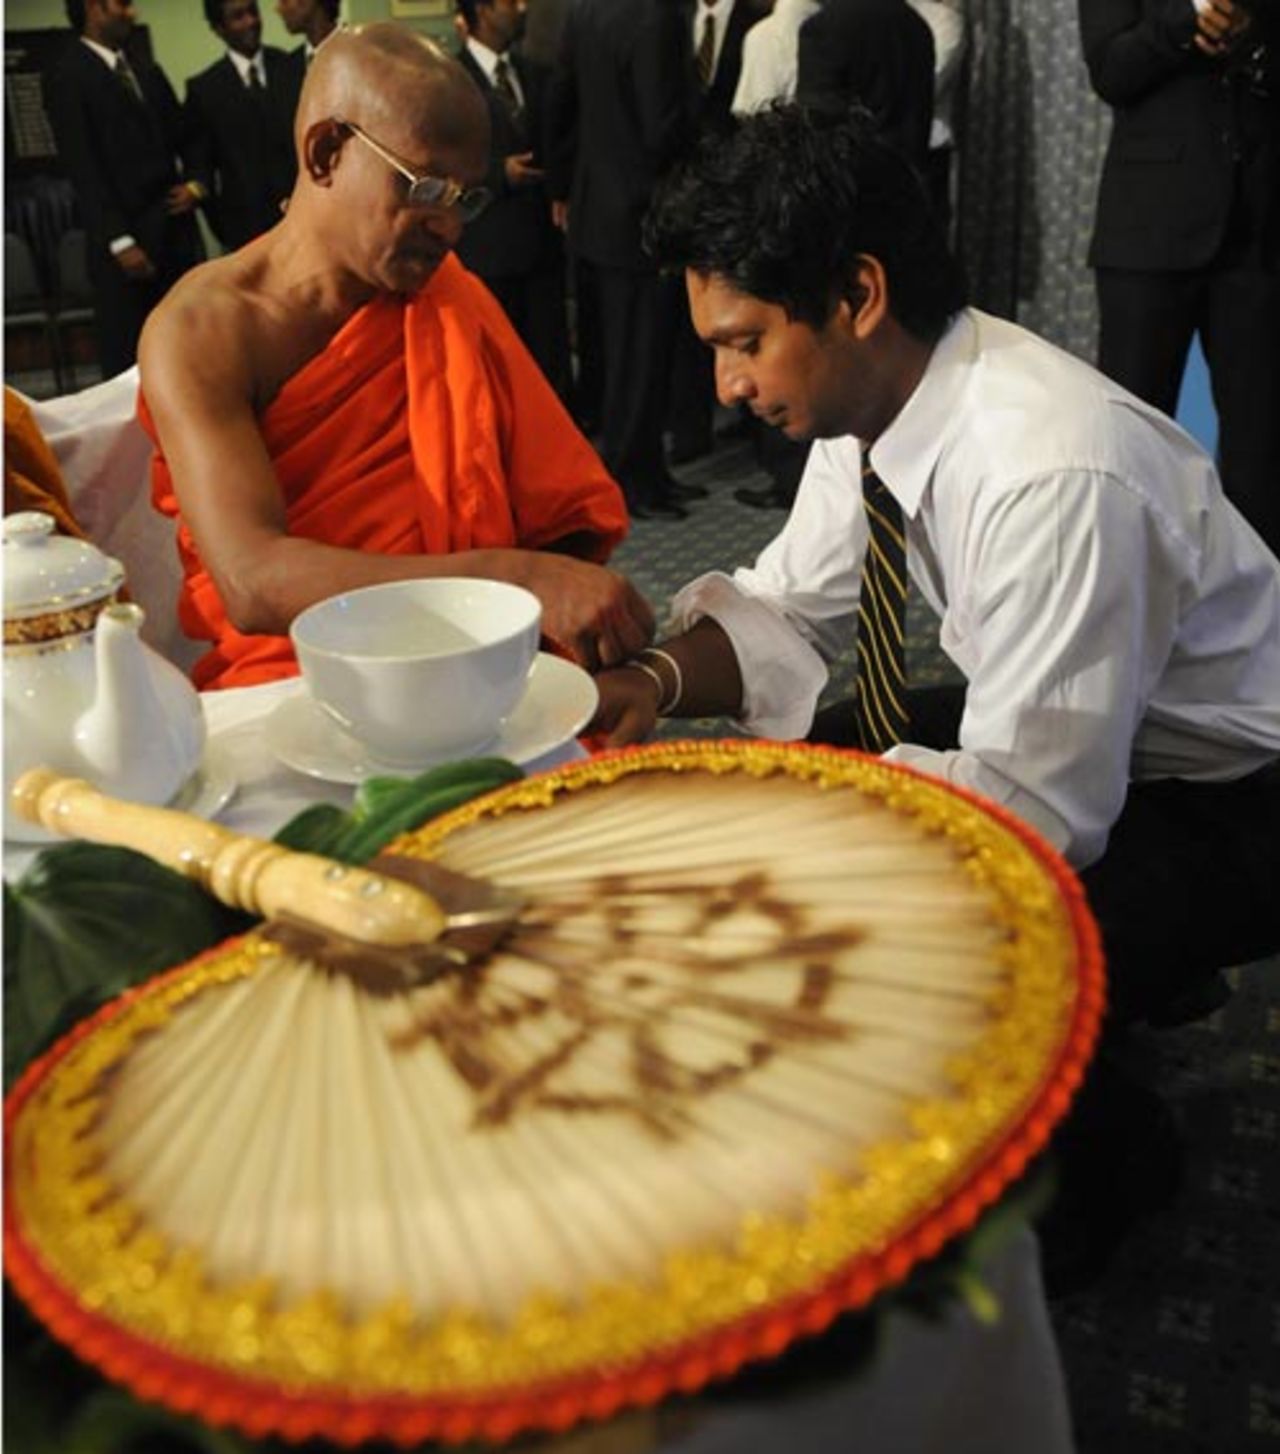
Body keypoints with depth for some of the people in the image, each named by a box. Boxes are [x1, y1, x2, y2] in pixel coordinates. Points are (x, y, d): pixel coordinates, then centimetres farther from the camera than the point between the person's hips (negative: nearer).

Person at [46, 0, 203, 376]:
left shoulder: (146, 70, 16)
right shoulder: (69, 77, -5)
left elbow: (181, 137, 23)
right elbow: (84, 169, -10)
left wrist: (194, 184, 3)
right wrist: (120, 241, -16)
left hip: (176, 230, 6)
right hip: (126, 237, -6)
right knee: (127, 355, 0)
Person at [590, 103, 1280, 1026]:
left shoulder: (1053, 474, -35)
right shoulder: (865, 396, -11)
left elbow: (1036, 810, -31)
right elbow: (787, 609, 1)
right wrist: (659, 681, -19)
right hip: (1044, 729, 7)